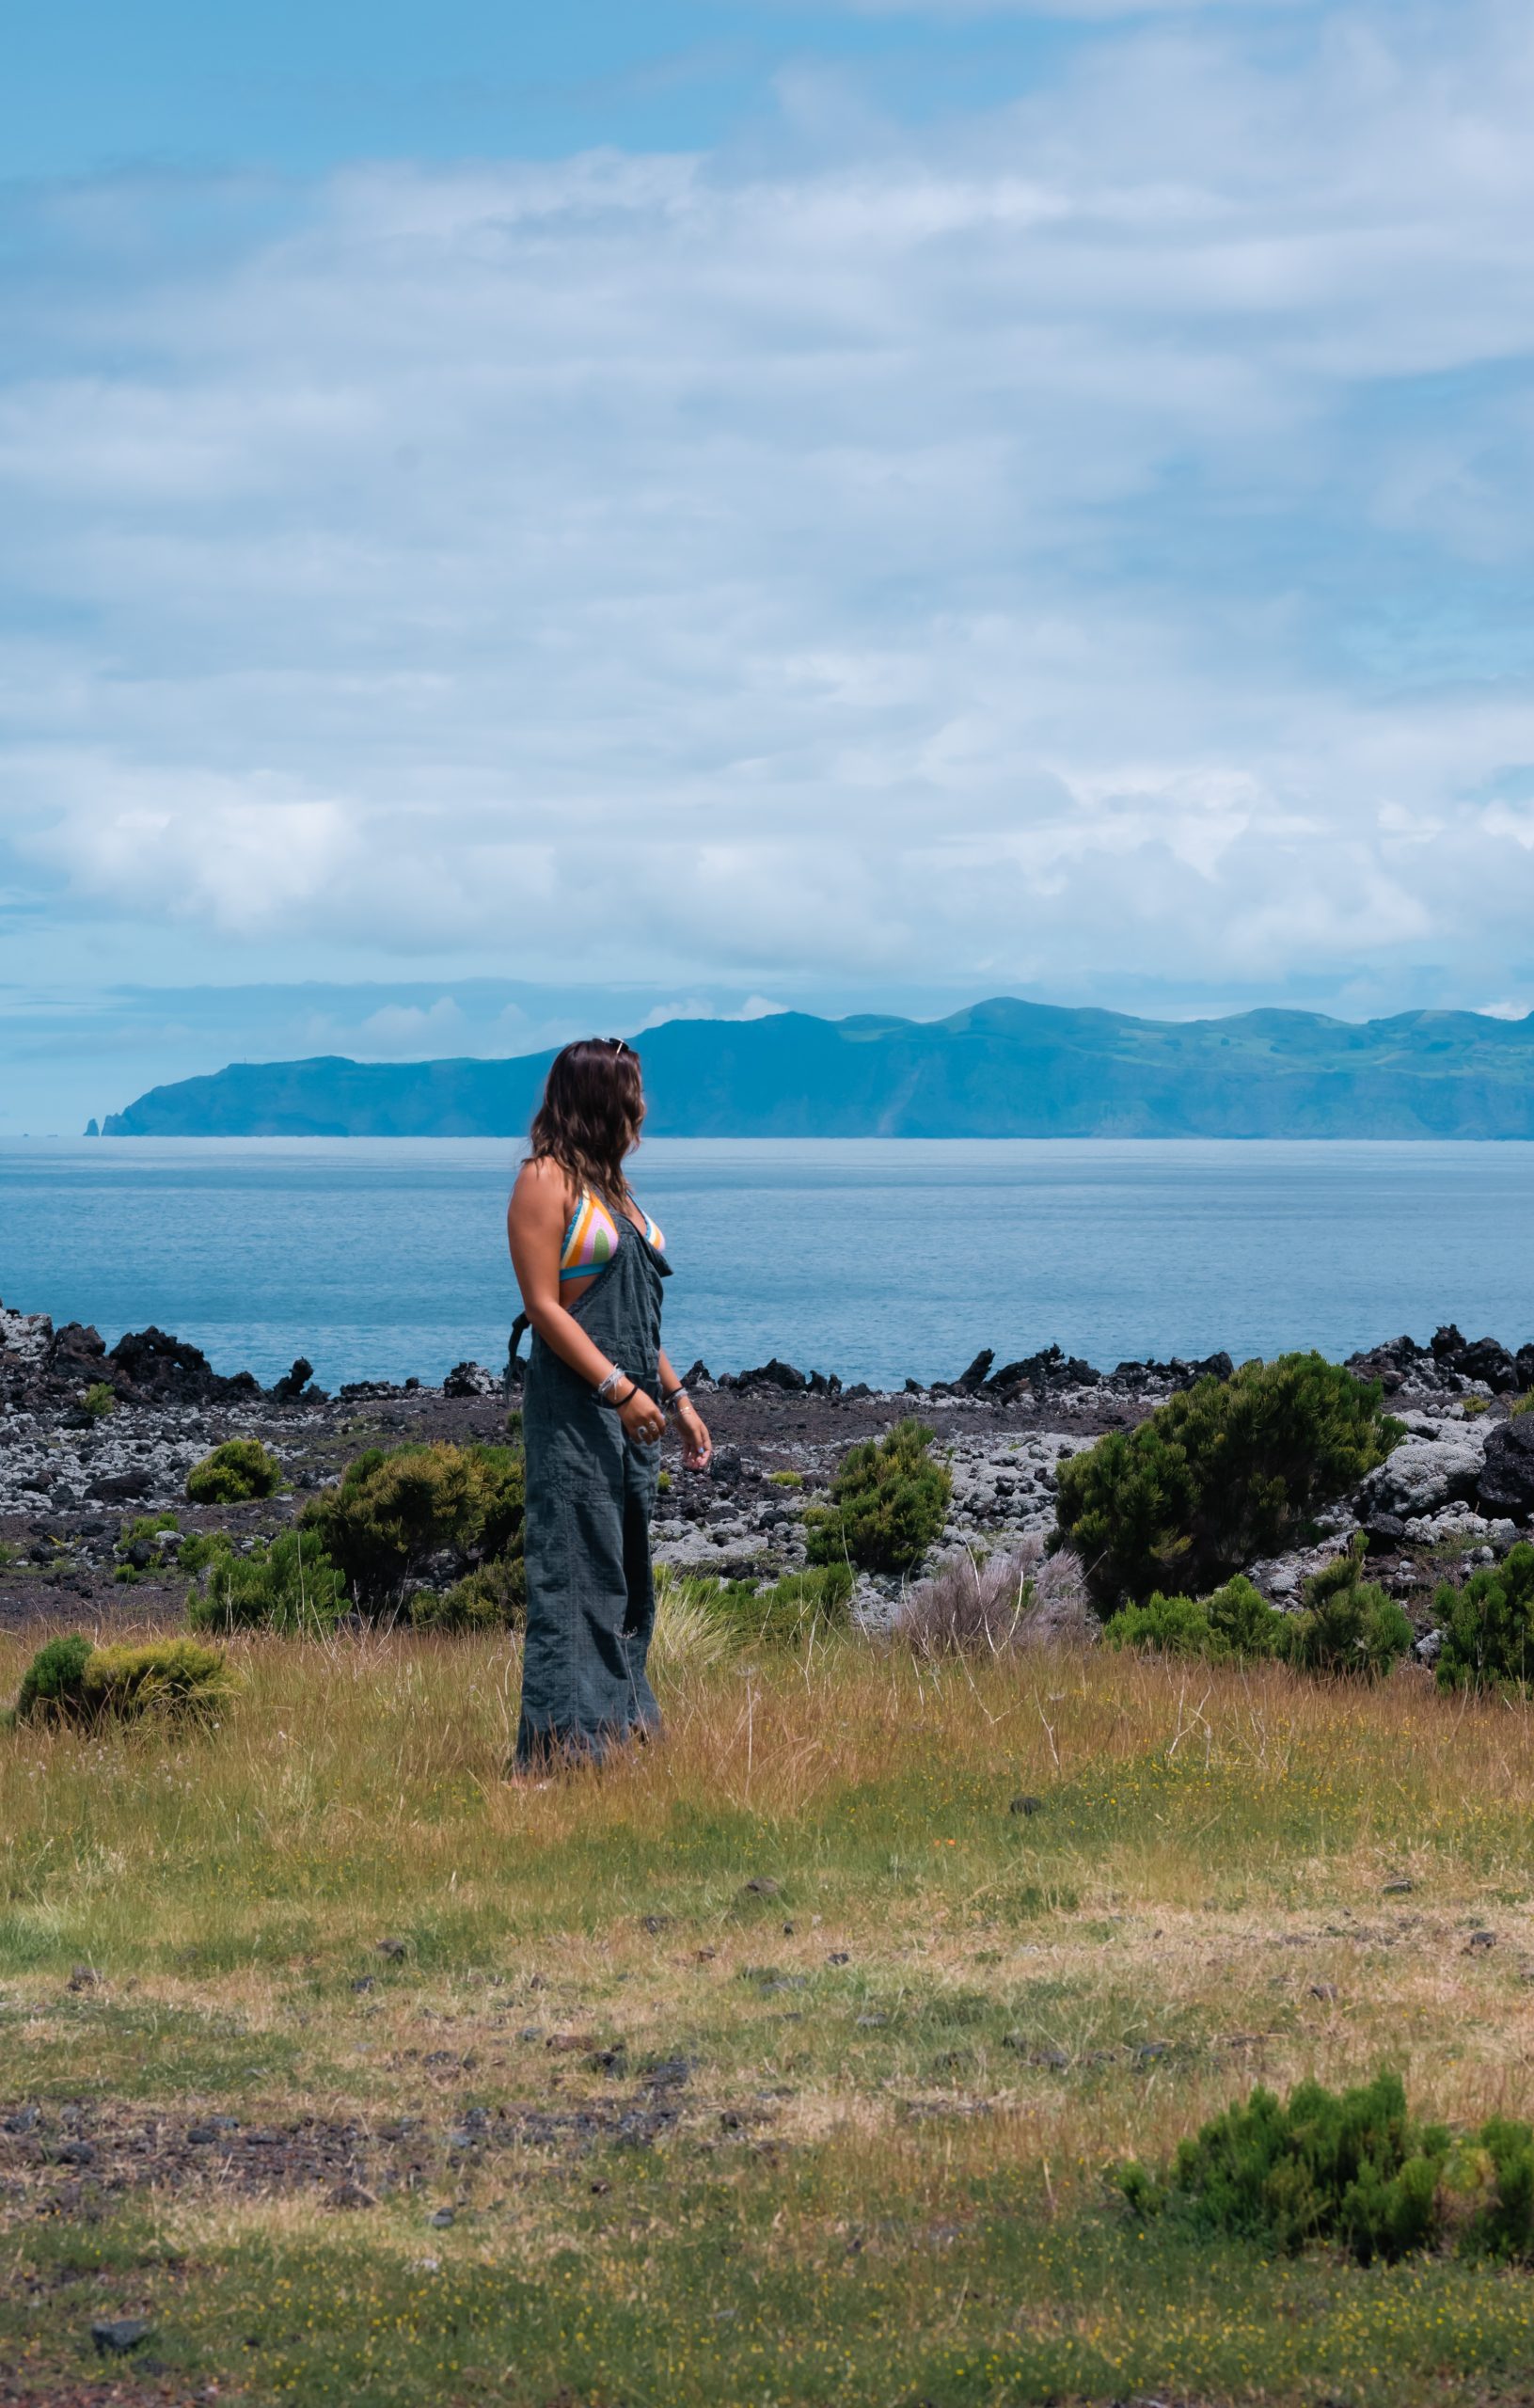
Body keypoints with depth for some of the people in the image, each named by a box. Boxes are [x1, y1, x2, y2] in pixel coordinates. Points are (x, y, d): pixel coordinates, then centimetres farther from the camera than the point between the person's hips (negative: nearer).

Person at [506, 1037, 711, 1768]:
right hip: (575, 1408, -9)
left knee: (627, 1579, 11)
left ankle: (620, 1723, 17)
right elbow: (543, 1305, -14)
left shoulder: (612, 1187, 18)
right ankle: (569, 1736, -7)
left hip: (630, 1407, 9)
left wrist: (677, 1398, 17)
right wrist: (618, 1389, -20)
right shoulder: (546, 1180, -7)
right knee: (578, 1574, -9)